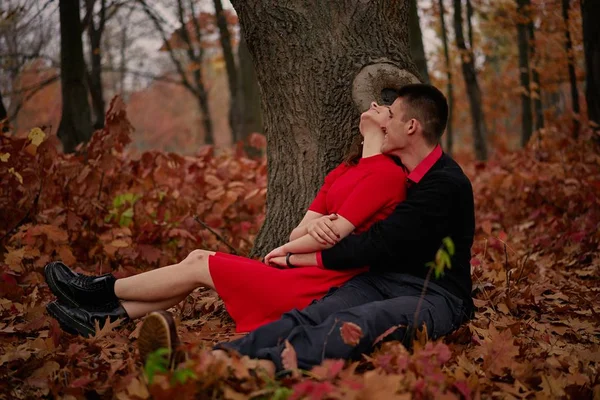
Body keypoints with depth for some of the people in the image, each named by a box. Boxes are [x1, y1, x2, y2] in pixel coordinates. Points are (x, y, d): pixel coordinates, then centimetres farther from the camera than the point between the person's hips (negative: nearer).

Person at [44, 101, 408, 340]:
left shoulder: (387, 173, -11)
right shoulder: (343, 173, 18)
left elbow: (333, 235, -17)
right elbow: (299, 233, 8)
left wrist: (284, 250, 0)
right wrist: (314, 226, -16)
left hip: (320, 286, -8)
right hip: (304, 272, 8)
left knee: (197, 267, -1)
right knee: (199, 258, 4)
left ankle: (105, 291, 15)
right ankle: (108, 316, 6)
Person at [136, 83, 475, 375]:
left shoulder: (447, 184, -13)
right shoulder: (398, 172, 15)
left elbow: (379, 243, -17)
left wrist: (308, 258, -10)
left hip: (435, 295, -7)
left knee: (357, 321, -39)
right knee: (309, 316, -24)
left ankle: (262, 366, -66)